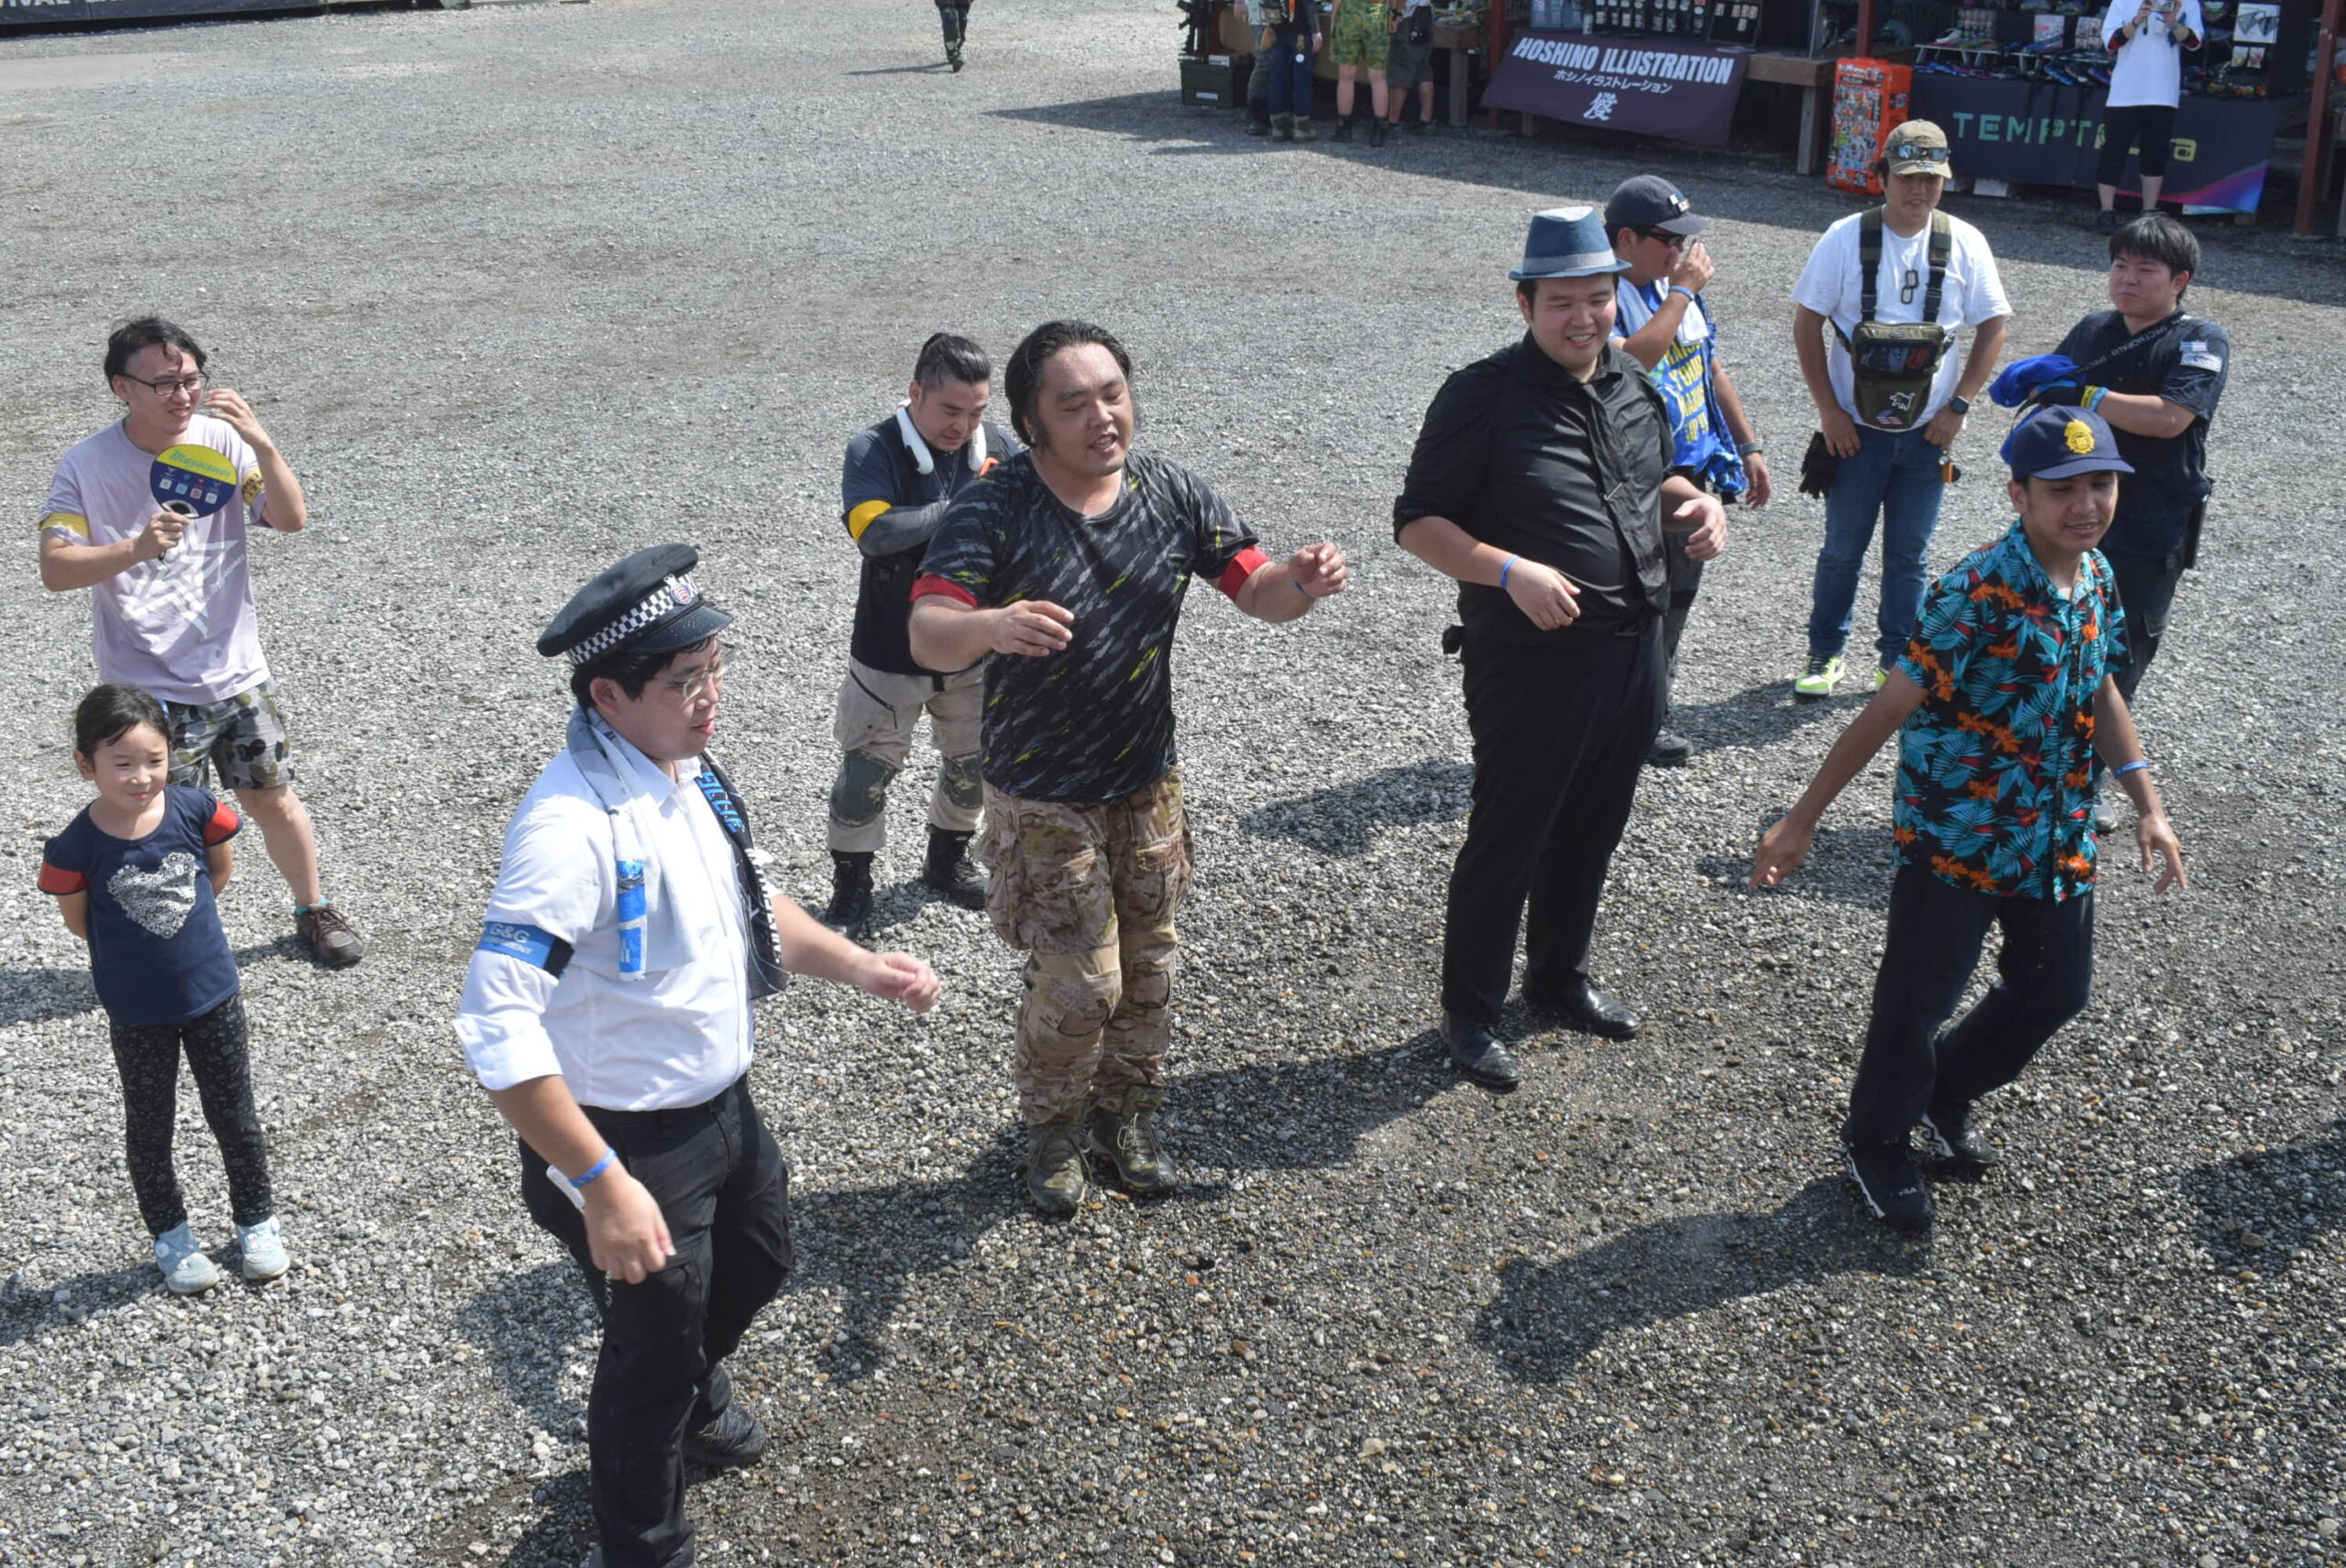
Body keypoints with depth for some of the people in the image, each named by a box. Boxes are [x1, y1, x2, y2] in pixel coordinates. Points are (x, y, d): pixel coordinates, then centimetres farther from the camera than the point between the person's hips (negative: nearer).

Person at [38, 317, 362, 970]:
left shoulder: (221, 441, -4)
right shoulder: (87, 464, -10)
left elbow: (291, 520, -13)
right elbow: (55, 569, -15)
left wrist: (261, 443, -27)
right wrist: (135, 549, -31)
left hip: (238, 672, 3)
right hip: (150, 689, -2)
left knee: (273, 800, 14)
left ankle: (314, 911, 35)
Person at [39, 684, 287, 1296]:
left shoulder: (195, 809, -17)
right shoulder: (76, 847, -20)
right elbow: (78, 920, -3)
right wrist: (134, 944, -1)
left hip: (213, 995, 1)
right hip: (137, 1014, -1)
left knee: (234, 1116, 16)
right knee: (148, 1127, 17)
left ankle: (256, 1220, 36)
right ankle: (170, 1235, 36)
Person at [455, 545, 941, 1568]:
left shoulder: (690, 771, -4)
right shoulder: (572, 826, -33)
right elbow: (497, 1033, -36)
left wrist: (861, 968, 4)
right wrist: (599, 1186, -35)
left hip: (725, 1103, 9)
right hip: (625, 1140, -8)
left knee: (757, 1263, 31)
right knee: (653, 1345, 13)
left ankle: (696, 1392, 64)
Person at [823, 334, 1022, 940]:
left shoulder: (999, 449, -5)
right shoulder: (874, 451, -17)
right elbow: (875, 531, -33)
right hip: (890, 655, -4)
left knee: (972, 765, 19)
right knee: (865, 774, 5)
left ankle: (947, 862, 44)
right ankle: (850, 891, 25)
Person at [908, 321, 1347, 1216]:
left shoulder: (1169, 493, -5)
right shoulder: (994, 510, -18)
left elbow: (1256, 590, -3)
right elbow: (926, 636, -29)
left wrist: (1302, 581, -27)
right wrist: (989, 626, -52)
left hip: (1147, 785, 5)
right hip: (1041, 798, -4)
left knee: (1147, 968, 16)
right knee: (1080, 983, -4)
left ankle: (1125, 1112, 40)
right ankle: (1051, 1129, 24)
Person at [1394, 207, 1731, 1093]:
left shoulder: (1635, 387, 7)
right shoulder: (1484, 396, -15)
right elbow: (1417, 521, -15)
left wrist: (1698, 504, 2)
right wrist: (1511, 571, -28)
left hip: (1634, 651, 7)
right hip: (1532, 660, -7)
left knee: (1591, 830, 20)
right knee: (1506, 840, 4)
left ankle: (1560, 976, 41)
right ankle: (1470, 1012, 21)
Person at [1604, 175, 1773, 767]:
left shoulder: (1679, 287, 10)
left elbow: (1712, 369, 19)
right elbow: (1630, 360, -35)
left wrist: (1748, 446, 19)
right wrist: (1680, 292, -25)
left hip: (1691, 471, 8)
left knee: (1678, 594, 14)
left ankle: (1652, 712, 27)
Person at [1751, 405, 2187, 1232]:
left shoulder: (2096, 576, -1)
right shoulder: (1979, 593, -24)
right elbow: (1888, 710, -22)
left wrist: (2147, 806, 11)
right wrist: (1801, 820, -20)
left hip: (2056, 837, 7)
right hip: (1955, 833, -7)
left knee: (2056, 990, 19)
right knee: (1919, 995, 7)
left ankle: (1947, 1092, 44)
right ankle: (1878, 1144, 32)